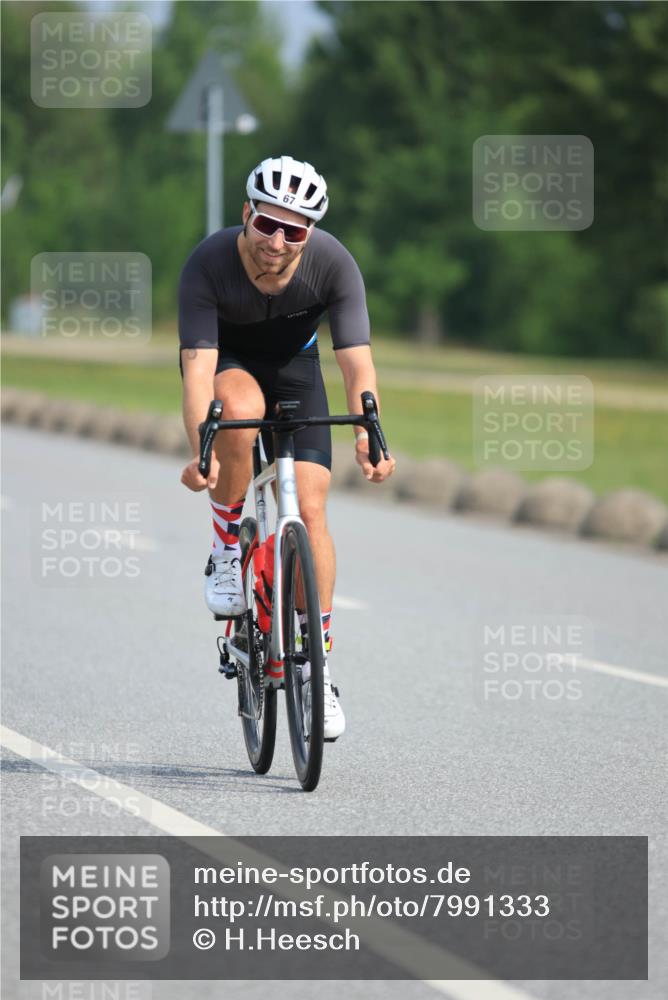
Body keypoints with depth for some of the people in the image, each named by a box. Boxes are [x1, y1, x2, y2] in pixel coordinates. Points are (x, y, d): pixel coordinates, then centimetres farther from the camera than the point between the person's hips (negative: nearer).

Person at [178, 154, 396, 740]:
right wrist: (201, 451, -53)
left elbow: (357, 363, -33)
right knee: (241, 405, -38)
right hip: (226, 359, -1)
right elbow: (198, 367, -38)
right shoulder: (209, 264, -33)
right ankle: (227, 554, -16)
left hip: (293, 365, 1)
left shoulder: (334, 265, -29)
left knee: (310, 509, -12)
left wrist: (368, 437, -51)